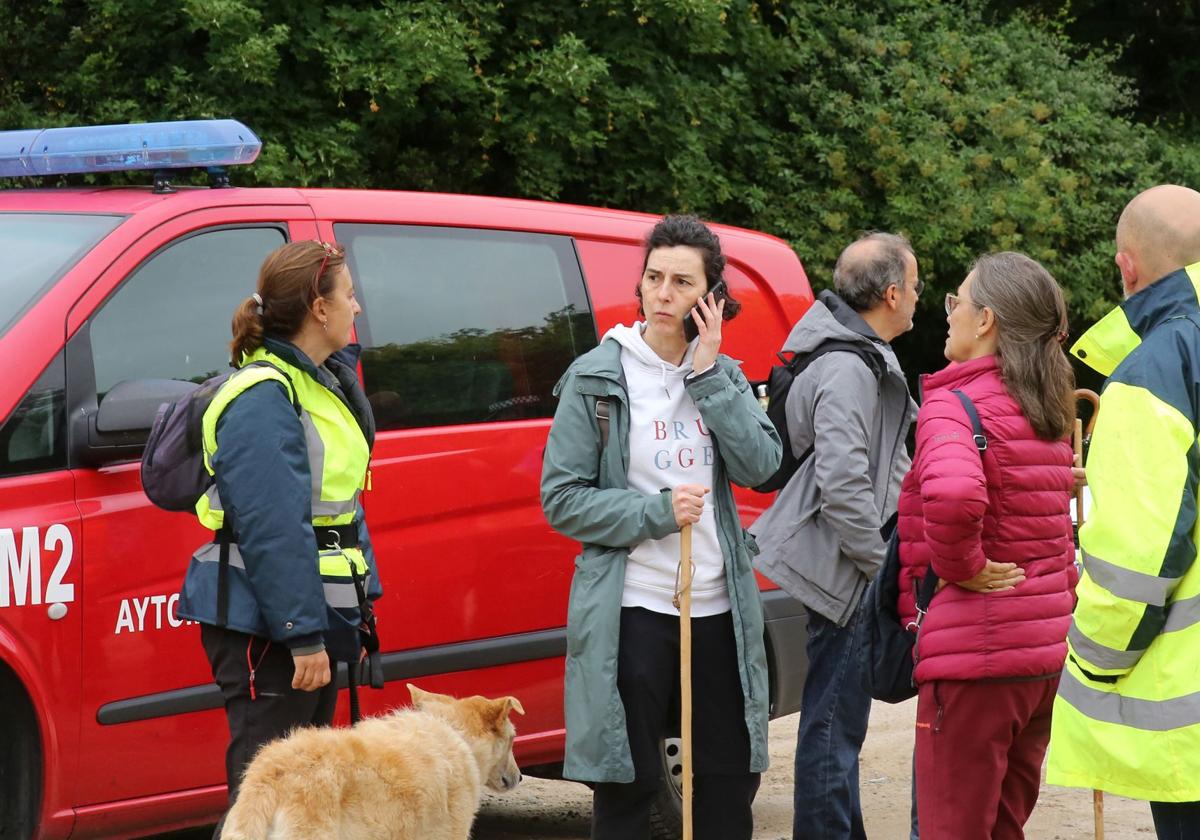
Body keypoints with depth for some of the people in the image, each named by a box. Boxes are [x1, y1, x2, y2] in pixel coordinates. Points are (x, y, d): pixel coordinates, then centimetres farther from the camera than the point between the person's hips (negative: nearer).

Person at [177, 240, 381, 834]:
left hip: (312, 617, 10)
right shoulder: (264, 397, -17)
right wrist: (303, 634, -24)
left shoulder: (321, 381, 16)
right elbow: (271, 528, -22)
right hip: (266, 626, -10)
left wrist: (353, 616, 23)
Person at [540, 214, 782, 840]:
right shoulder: (596, 378, -4)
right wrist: (657, 513, -16)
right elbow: (562, 500, -6)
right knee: (626, 784, 1)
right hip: (632, 607, -4)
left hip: (718, 605, 4)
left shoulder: (721, 375, 9)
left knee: (730, 779, 10)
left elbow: (760, 466, -6)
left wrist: (709, 376, -10)